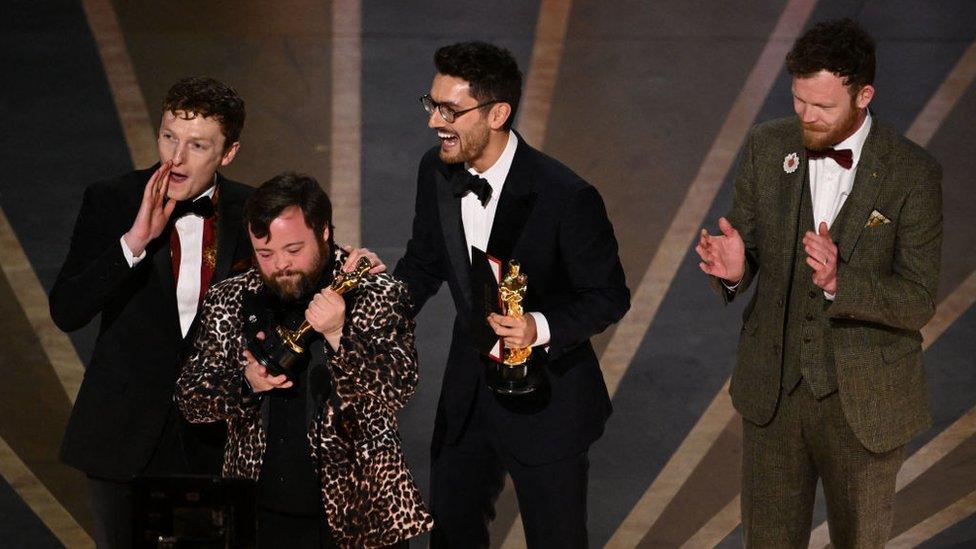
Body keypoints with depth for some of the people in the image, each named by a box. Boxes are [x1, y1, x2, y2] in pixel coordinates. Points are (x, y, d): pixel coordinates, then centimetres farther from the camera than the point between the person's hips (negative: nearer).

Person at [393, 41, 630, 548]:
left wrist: (541, 328, -32)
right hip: (466, 391, 6)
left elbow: (609, 295, -15)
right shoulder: (436, 171, -8)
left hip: (546, 404, -5)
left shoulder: (566, 197, -26)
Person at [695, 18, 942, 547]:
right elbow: (747, 249, 2)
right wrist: (733, 269, -23)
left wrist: (839, 281, -34)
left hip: (863, 399, -2)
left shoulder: (912, 173, -14)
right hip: (772, 389, 3)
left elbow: (918, 301, -16)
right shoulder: (767, 147, -4)